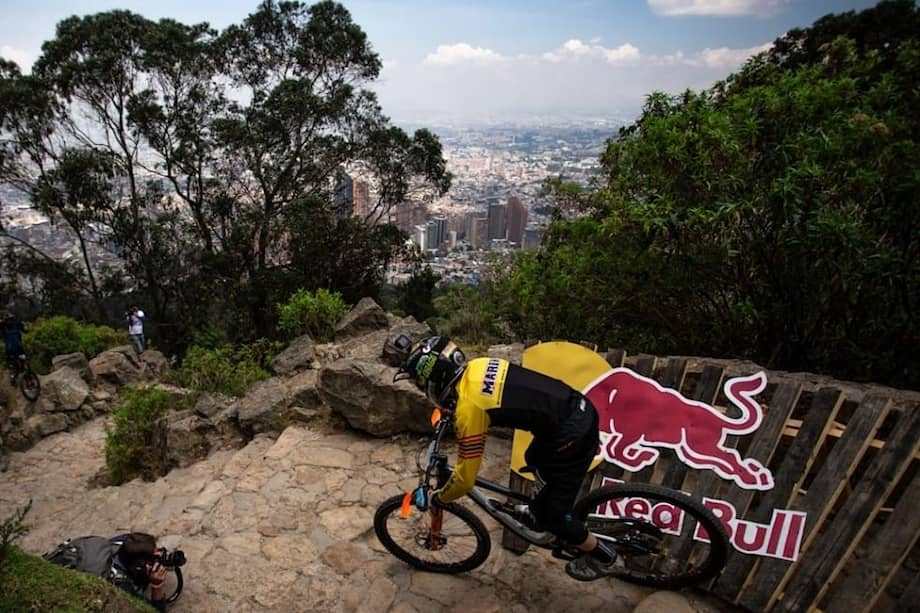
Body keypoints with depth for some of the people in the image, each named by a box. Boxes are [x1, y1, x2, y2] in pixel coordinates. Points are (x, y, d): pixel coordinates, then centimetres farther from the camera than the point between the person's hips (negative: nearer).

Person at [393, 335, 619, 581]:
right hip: (579, 408, 9)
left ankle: (602, 557, 32)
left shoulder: (469, 410, -21)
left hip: (572, 436, -8)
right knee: (535, 460, 33)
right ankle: (537, 512, 56)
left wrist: (433, 499, 7)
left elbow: (465, 479, -12)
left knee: (553, 515, 11)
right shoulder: (476, 366, 2)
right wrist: (449, 410, 44)